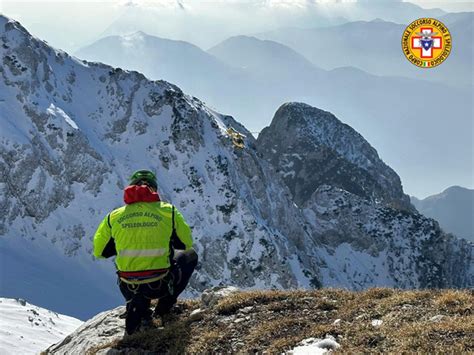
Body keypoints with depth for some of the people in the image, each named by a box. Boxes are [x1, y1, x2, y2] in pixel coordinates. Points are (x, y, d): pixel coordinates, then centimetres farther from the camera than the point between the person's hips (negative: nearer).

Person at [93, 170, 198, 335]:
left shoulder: (114, 216, 1)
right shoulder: (168, 211, -3)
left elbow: (99, 251, 12)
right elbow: (187, 243, 9)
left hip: (129, 289, 3)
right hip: (161, 285, -3)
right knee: (190, 255, 27)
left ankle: (137, 307, 17)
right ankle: (164, 305, 16)